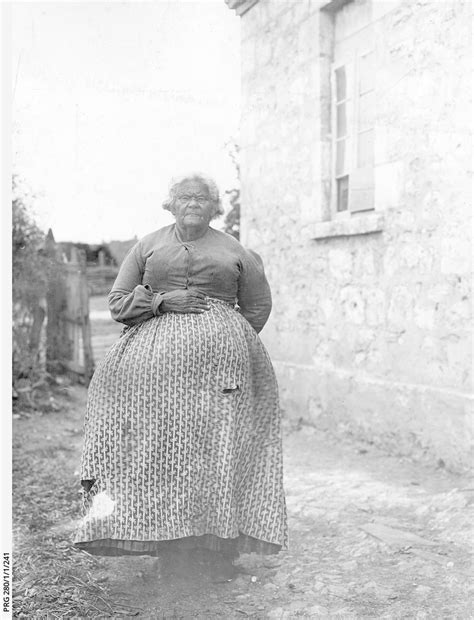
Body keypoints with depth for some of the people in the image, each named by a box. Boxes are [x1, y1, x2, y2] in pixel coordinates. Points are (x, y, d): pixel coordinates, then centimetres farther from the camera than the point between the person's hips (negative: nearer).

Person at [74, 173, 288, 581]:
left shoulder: (234, 251, 16)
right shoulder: (148, 246, 17)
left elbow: (259, 306, 21)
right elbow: (117, 302, 12)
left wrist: (227, 336, 10)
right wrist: (162, 302, -4)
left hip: (222, 353, 0)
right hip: (156, 355, 1)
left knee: (218, 446, -8)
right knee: (161, 447, -8)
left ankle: (221, 546, -3)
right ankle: (167, 544, -1)